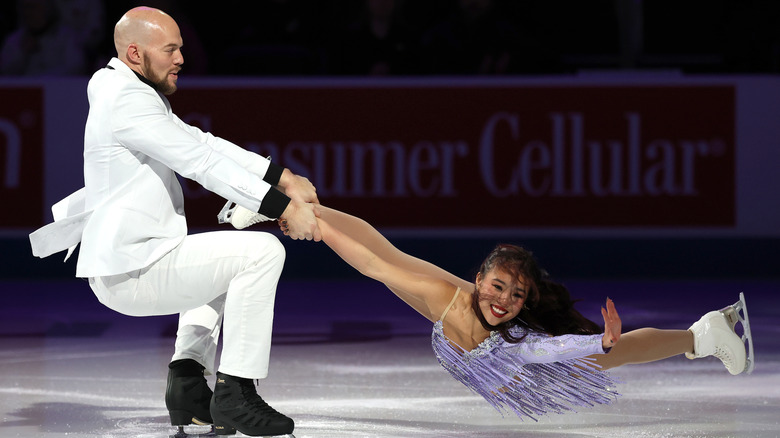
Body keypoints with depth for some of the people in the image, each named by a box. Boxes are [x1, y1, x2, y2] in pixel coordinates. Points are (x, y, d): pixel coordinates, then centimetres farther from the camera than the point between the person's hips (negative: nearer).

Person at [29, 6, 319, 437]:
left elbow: (204, 144, 15)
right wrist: (284, 209, -18)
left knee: (222, 256, 34)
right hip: (132, 271, -11)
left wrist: (284, 178, 7)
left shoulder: (133, 95, 18)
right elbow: (203, 163, -18)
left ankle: (187, 379, 18)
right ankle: (234, 394, -12)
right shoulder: (127, 101, -14)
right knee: (262, 251, -14)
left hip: (120, 267, 11)